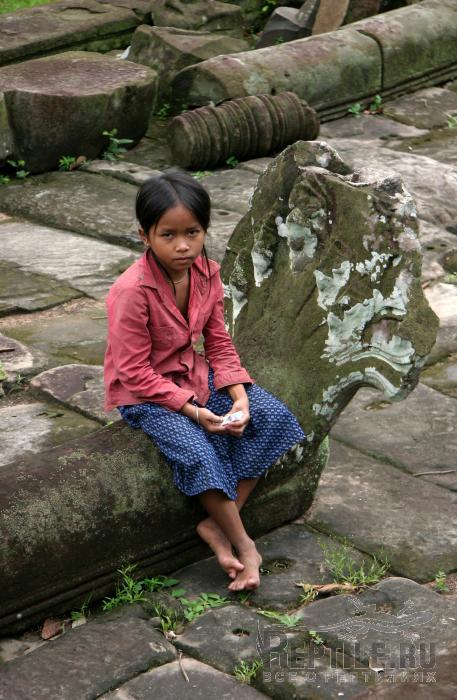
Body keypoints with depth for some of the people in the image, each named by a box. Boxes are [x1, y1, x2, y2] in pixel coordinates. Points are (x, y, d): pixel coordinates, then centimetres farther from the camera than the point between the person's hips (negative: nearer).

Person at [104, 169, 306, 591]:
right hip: (143, 394, -7)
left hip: (195, 375, 7)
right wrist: (192, 410, -25)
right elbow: (134, 373, -22)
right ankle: (243, 544, -10)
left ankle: (217, 526, -8)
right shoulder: (132, 292, -25)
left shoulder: (207, 274, -5)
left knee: (273, 416, -8)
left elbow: (219, 343, 2)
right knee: (197, 451, -31)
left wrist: (238, 395, -14)